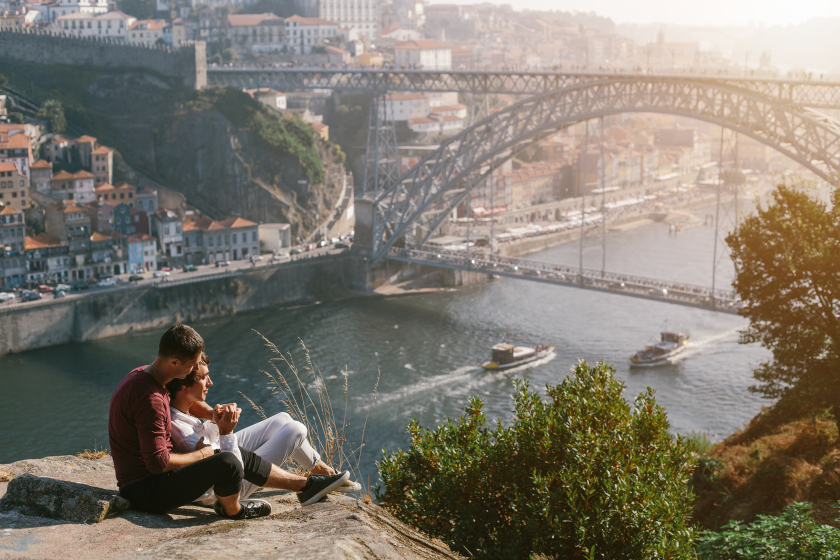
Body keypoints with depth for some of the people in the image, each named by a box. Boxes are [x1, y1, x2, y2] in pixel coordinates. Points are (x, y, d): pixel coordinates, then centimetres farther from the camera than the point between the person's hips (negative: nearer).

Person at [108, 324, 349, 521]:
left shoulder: (143, 374, 4)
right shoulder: (149, 398, -29)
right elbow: (158, 462, -28)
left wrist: (214, 414, 2)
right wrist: (202, 454, -11)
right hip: (146, 491, -11)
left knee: (243, 458, 13)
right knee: (227, 462, -29)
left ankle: (306, 485, 25)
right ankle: (232, 510, 3)